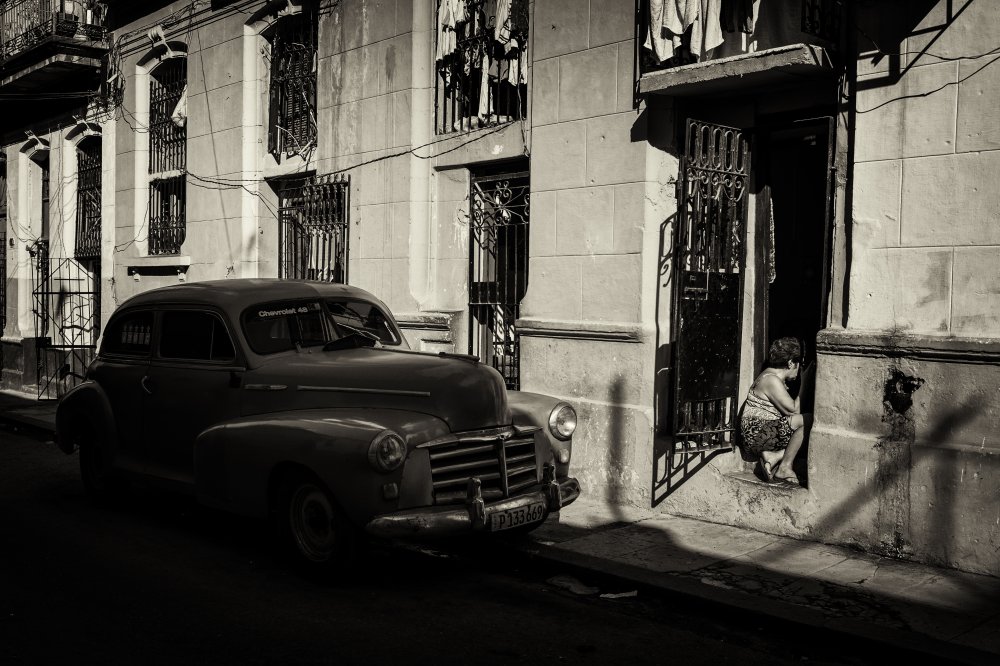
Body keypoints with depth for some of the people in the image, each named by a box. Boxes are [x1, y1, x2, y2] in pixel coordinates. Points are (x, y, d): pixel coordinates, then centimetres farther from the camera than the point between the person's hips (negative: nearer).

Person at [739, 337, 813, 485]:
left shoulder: (772, 375, 16)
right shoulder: (772, 380, -16)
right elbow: (793, 410, -18)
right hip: (756, 433, -11)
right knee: (806, 420, -20)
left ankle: (772, 456, -7)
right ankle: (784, 468, -14)